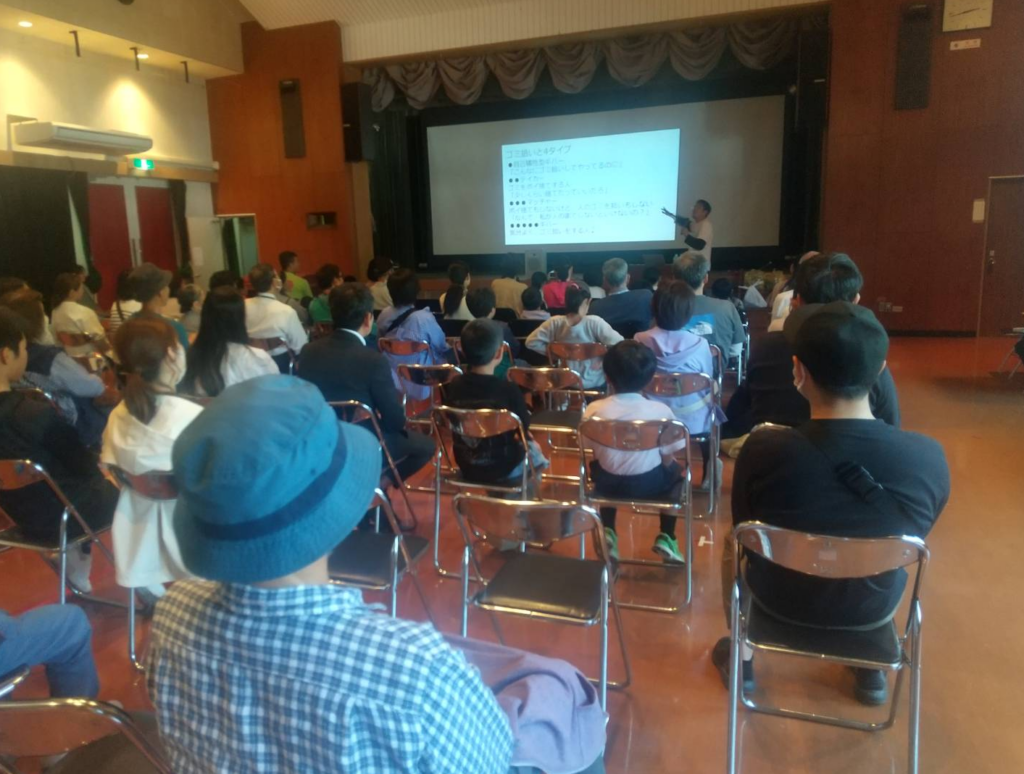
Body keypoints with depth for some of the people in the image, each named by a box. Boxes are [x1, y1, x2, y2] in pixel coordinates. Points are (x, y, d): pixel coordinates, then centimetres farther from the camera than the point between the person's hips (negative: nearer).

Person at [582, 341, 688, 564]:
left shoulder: (594, 410, -12)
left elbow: (596, 455, -1)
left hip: (608, 483, 1)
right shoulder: (661, 411, -15)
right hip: (649, 483, -1)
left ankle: (608, 533, 22)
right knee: (675, 471, 29)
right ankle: (666, 538, 21)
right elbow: (667, 459, -6)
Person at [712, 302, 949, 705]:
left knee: (732, 546, 31)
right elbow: (911, 538, -4)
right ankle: (871, 669, 49)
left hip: (780, 599, -1)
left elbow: (744, 527, -10)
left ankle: (741, 658, 46)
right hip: (874, 607, 2)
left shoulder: (763, 450, -31)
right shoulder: (929, 458, -25)